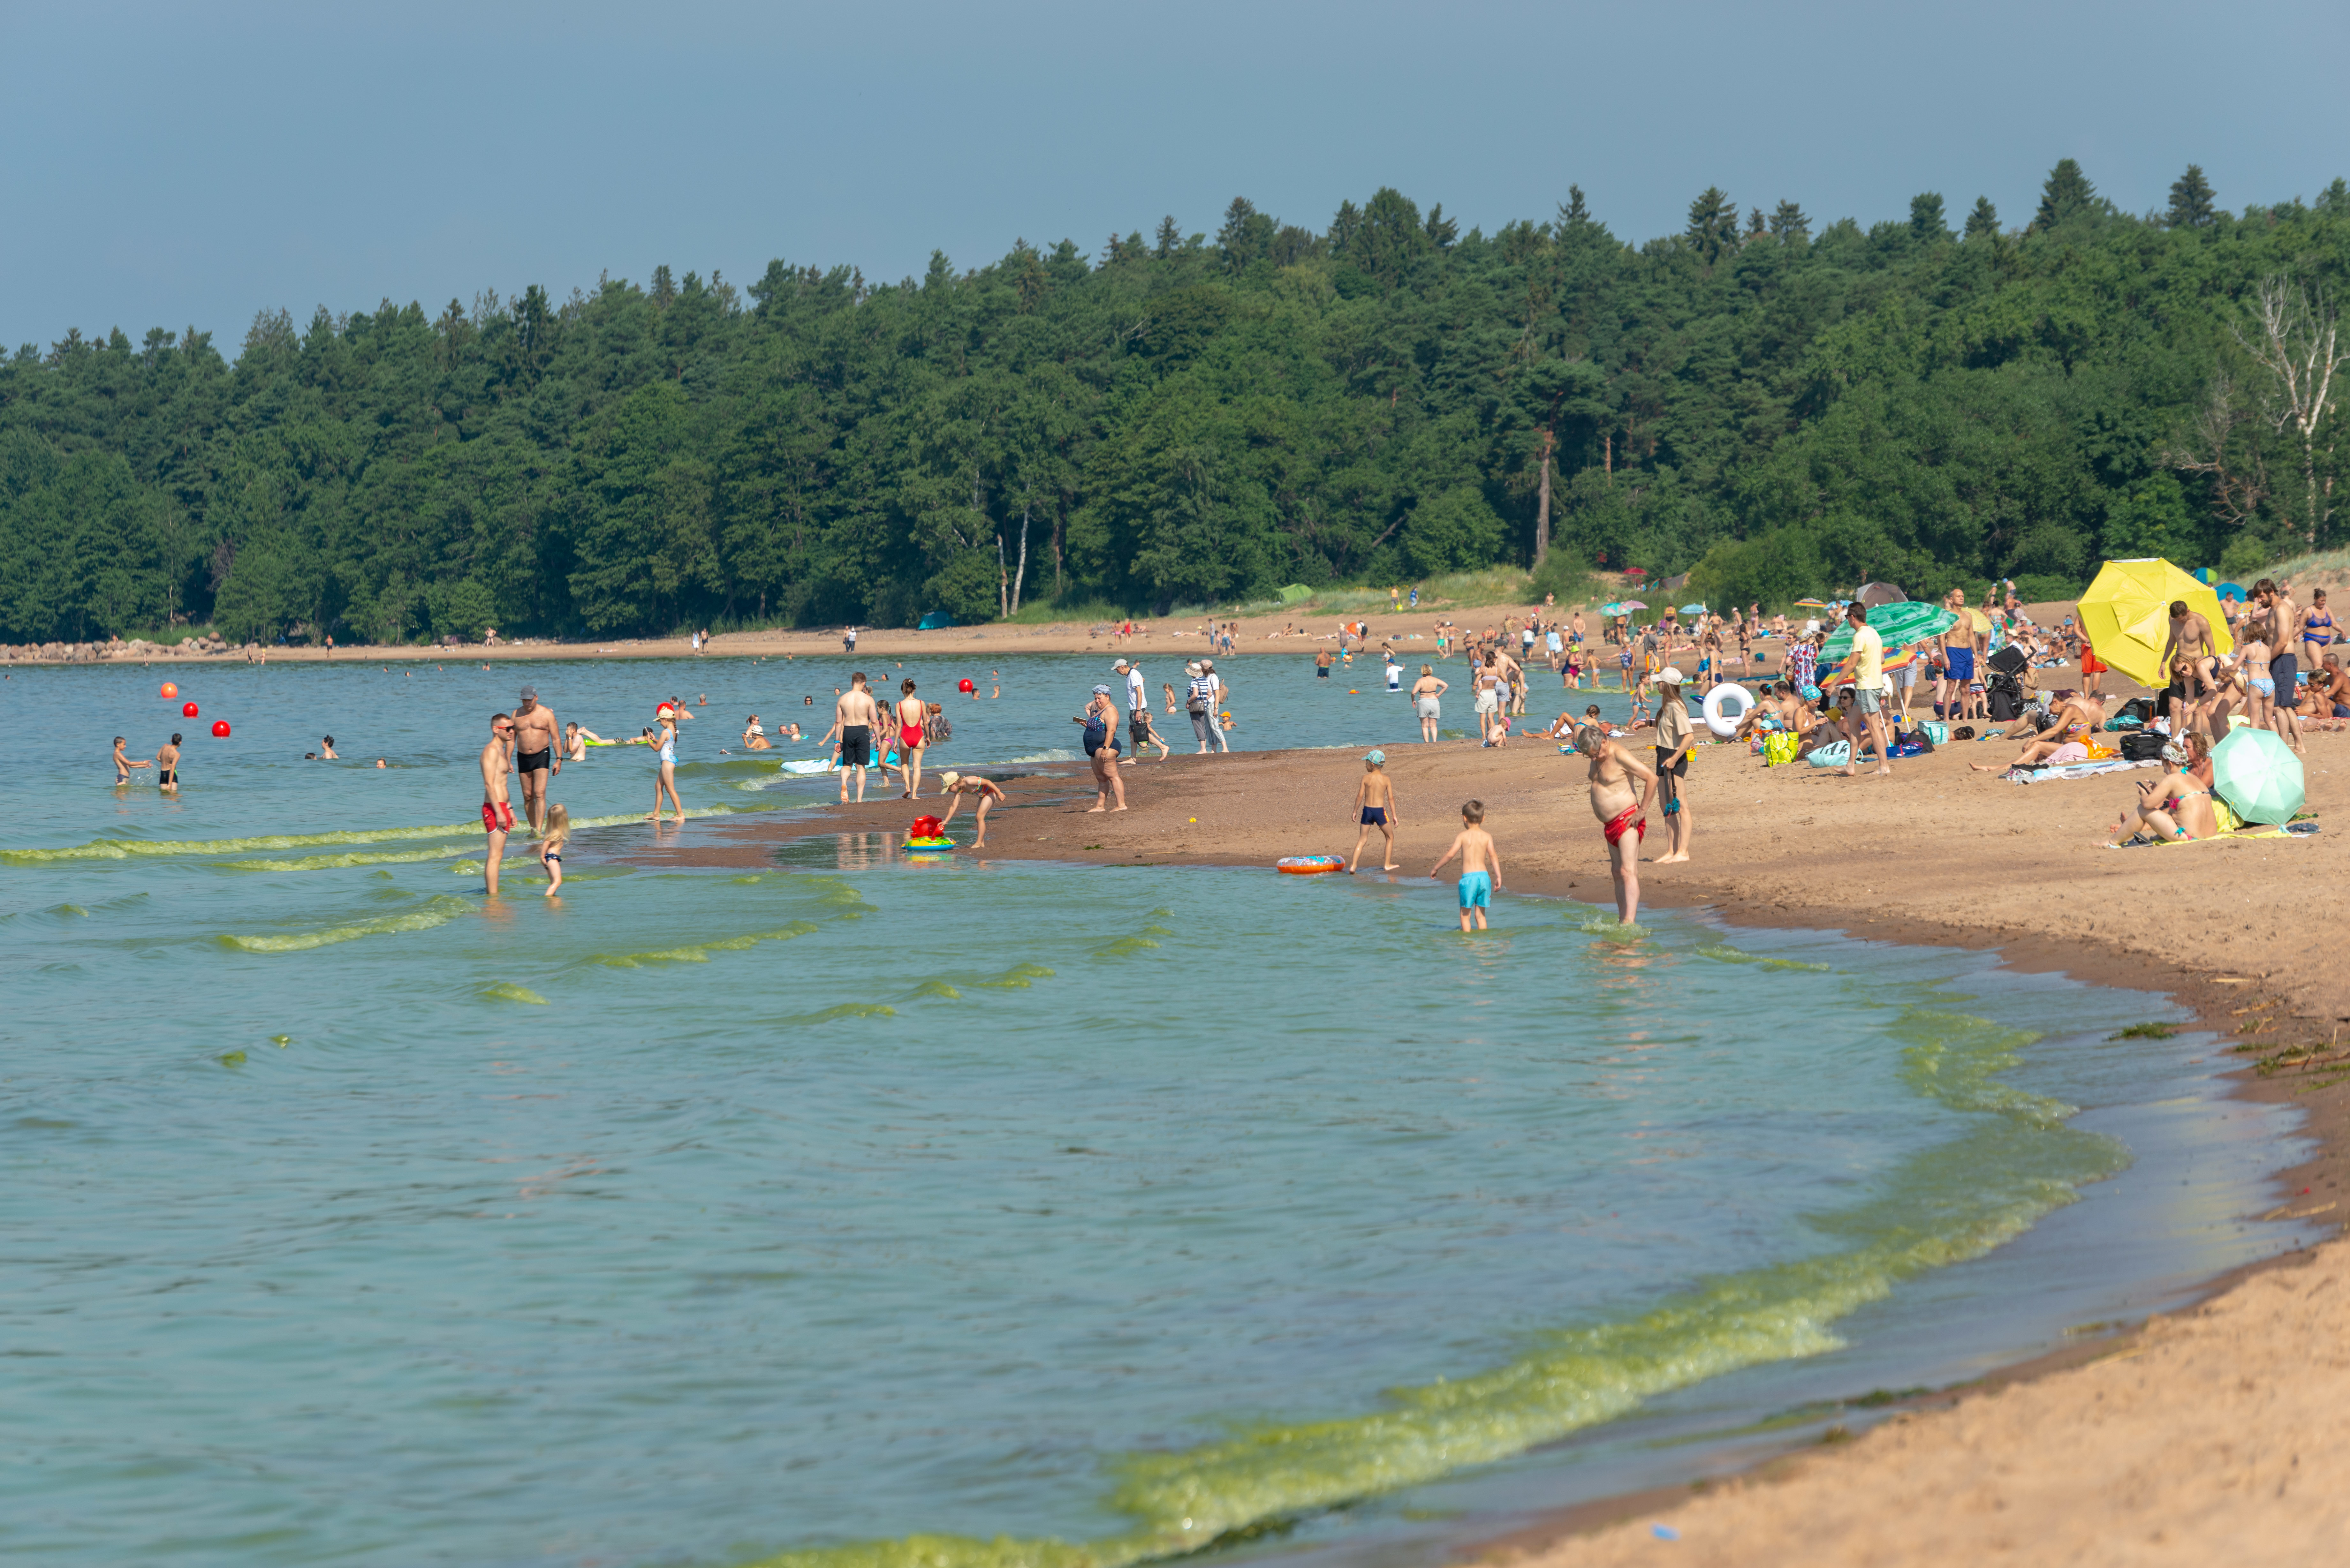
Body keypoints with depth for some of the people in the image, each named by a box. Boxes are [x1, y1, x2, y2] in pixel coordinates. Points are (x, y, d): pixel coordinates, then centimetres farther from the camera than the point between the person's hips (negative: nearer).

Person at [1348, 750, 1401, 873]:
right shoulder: (1386, 779, -2)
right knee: (1390, 837, 18)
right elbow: (1391, 798, -1)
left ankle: (1353, 866, -2)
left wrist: (1355, 812, 8)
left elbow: (1360, 796, -3)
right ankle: (1387, 865, 17)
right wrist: (1395, 816, 4)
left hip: (1367, 811, 1)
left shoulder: (1366, 778, -3)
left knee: (1362, 840, 9)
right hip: (1380, 811, -1)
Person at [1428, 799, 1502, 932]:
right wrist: (1499, 877, -2)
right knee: (1481, 914, 15)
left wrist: (1435, 869, 3)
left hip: (1469, 877, -3)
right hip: (1484, 876, 3)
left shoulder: (1462, 836, -2)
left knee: (1465, 914, 8)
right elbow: (1493, 856, -4)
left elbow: (1450, 854, -7)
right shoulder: (1487, 836, 5)